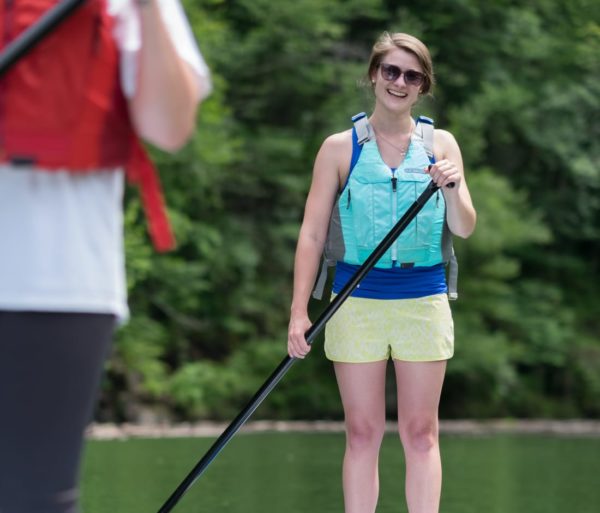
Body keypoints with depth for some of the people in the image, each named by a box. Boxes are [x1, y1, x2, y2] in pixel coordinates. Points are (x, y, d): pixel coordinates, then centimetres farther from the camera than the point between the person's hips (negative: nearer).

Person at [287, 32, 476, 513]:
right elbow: (312, 233, 2)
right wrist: (299, 312, -5)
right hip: (357, 299, -1)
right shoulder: (340, 148, 2)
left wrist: (452, 188, -18)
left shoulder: (440, 144, 6)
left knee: (421, 433, 2)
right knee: (362, 433, 2)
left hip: (424, 299, 1)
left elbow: (464, 229, 3)